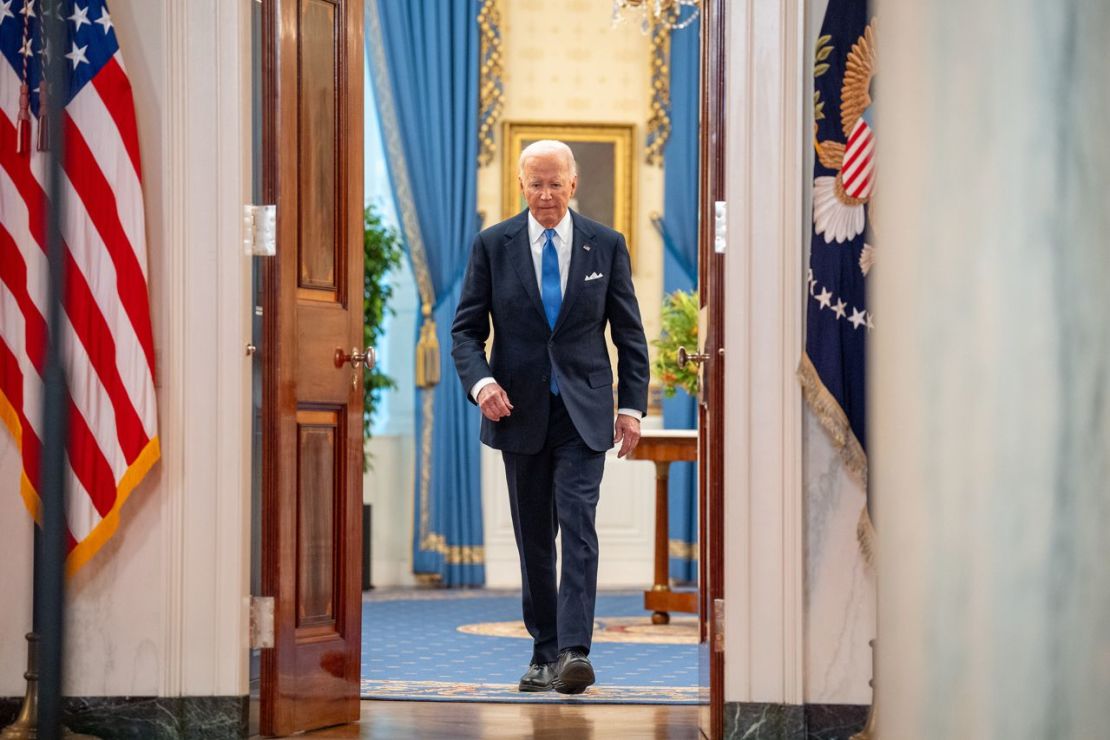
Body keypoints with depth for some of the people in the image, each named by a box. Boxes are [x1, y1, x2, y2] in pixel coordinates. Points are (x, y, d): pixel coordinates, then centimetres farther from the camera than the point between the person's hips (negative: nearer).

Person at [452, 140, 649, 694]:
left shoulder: (606, 246, 3)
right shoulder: (492, 245, 2)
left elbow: (629, 334, 7)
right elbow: (466, 330, 2)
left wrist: (632, 405, 0)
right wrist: (480, 382, -16)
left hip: (583, 412, -1)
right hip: (519, 411, 1)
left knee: (578, 526, -14)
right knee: (533, 538, 8)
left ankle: (573, 652, -20)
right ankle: (544, 652, 16)